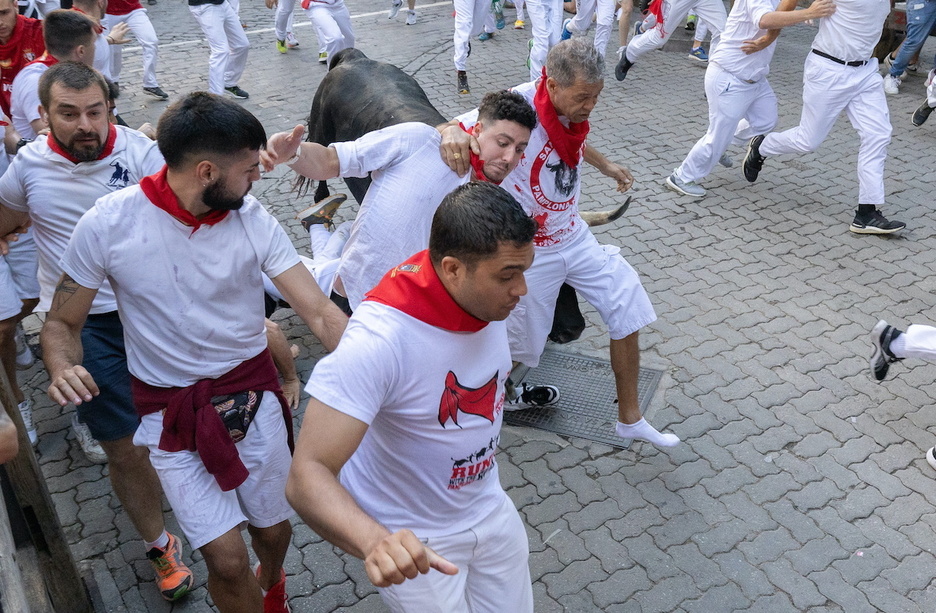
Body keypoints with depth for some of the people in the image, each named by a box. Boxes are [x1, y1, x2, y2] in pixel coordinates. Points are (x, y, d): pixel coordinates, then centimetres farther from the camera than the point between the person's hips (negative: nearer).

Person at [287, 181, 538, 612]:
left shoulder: (490, 295, -15)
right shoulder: (380, 340, -36)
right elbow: (308, 476, -38)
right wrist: (378, 542, -53)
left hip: (489, 508, 6)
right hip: (413, 540, -6)